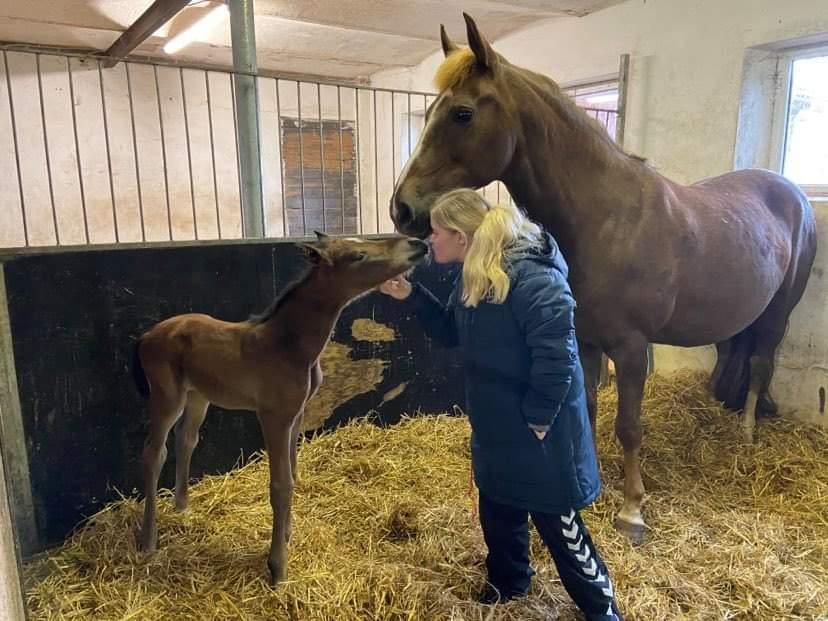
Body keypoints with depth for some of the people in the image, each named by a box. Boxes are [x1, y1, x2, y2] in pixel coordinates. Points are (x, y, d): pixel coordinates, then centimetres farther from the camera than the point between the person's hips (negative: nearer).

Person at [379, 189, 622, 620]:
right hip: (494, 422, 9)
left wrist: (537, 418, -22)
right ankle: (508, 581, 49)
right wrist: (411, 296, 1)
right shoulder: (471, 277, 3)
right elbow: (451, 332, 13)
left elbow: (555, 355, -28)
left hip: (539, 429, -9)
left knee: (557, 521, 7)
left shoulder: (531, 277, -27)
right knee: (497, 510, 24)